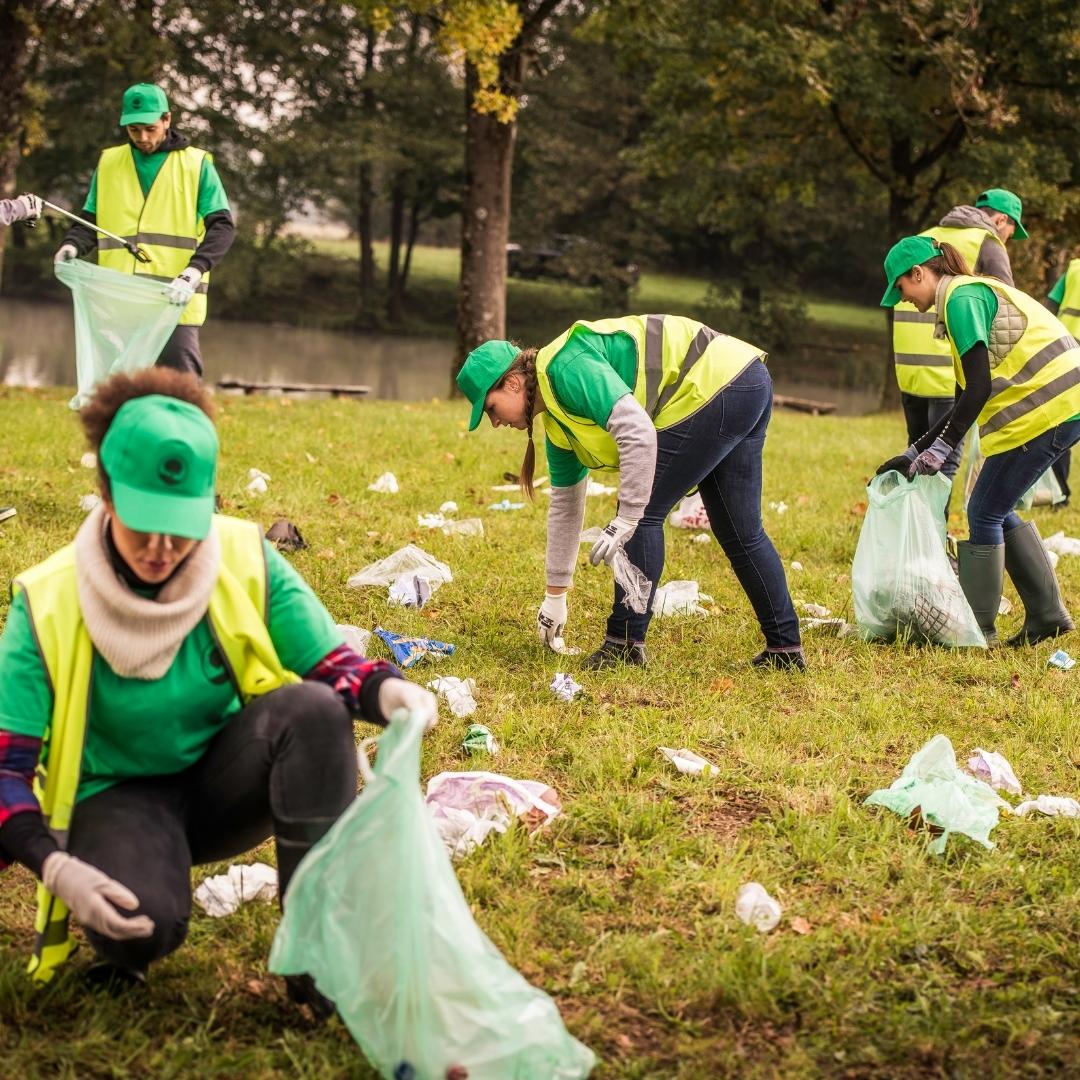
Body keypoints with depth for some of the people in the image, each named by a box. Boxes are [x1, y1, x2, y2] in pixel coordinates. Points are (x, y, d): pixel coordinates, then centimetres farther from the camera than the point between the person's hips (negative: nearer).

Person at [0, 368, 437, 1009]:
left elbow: (331, 668, -8)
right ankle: (127, 941, 4)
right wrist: (54, 866, -32)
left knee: (311, 707, -29)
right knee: (140, 924, -36)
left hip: (223, 781, 3)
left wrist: (385, 691, -33)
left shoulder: (244, 559, -12)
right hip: (118, 797, -2)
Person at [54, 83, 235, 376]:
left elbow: (222, 227, -2)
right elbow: (90, 222, 17)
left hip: (175, 302, -3)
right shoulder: (108, 163, 14)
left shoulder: (196, 165, 4)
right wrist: (71, 245, -7)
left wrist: (194, 271, -20)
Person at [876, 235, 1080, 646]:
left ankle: (977, 628, 7)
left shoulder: (961, 297, -9)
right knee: (998, 510, 16)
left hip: (1046, 407, -10)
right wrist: (915, 452, 23)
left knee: (984, 513, -1)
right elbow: (968, 397, 25)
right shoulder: (974, 293, 22)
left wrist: (941, 448, -14)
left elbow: (979, 387, -18)